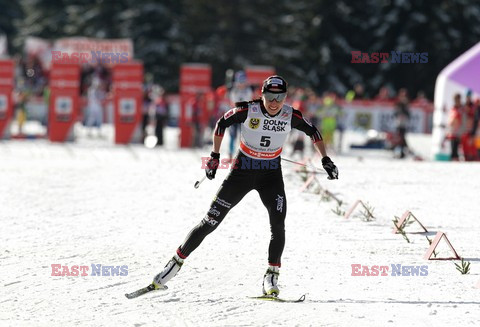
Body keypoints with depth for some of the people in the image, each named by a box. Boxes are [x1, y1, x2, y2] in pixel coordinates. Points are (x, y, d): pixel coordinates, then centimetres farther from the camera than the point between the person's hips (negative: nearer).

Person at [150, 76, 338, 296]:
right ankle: (177, 262, 11)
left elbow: (312, 131, 6)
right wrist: (214, 156, -4)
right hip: (242, 170, -1)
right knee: (210, 222, -1)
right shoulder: (248, 110, -19)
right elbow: (222, 123, -2)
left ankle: (271, 278, -5)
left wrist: (325, 160, 4)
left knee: (278, 226, -18)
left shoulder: (291, 116, -13)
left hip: (271, 175, 1)